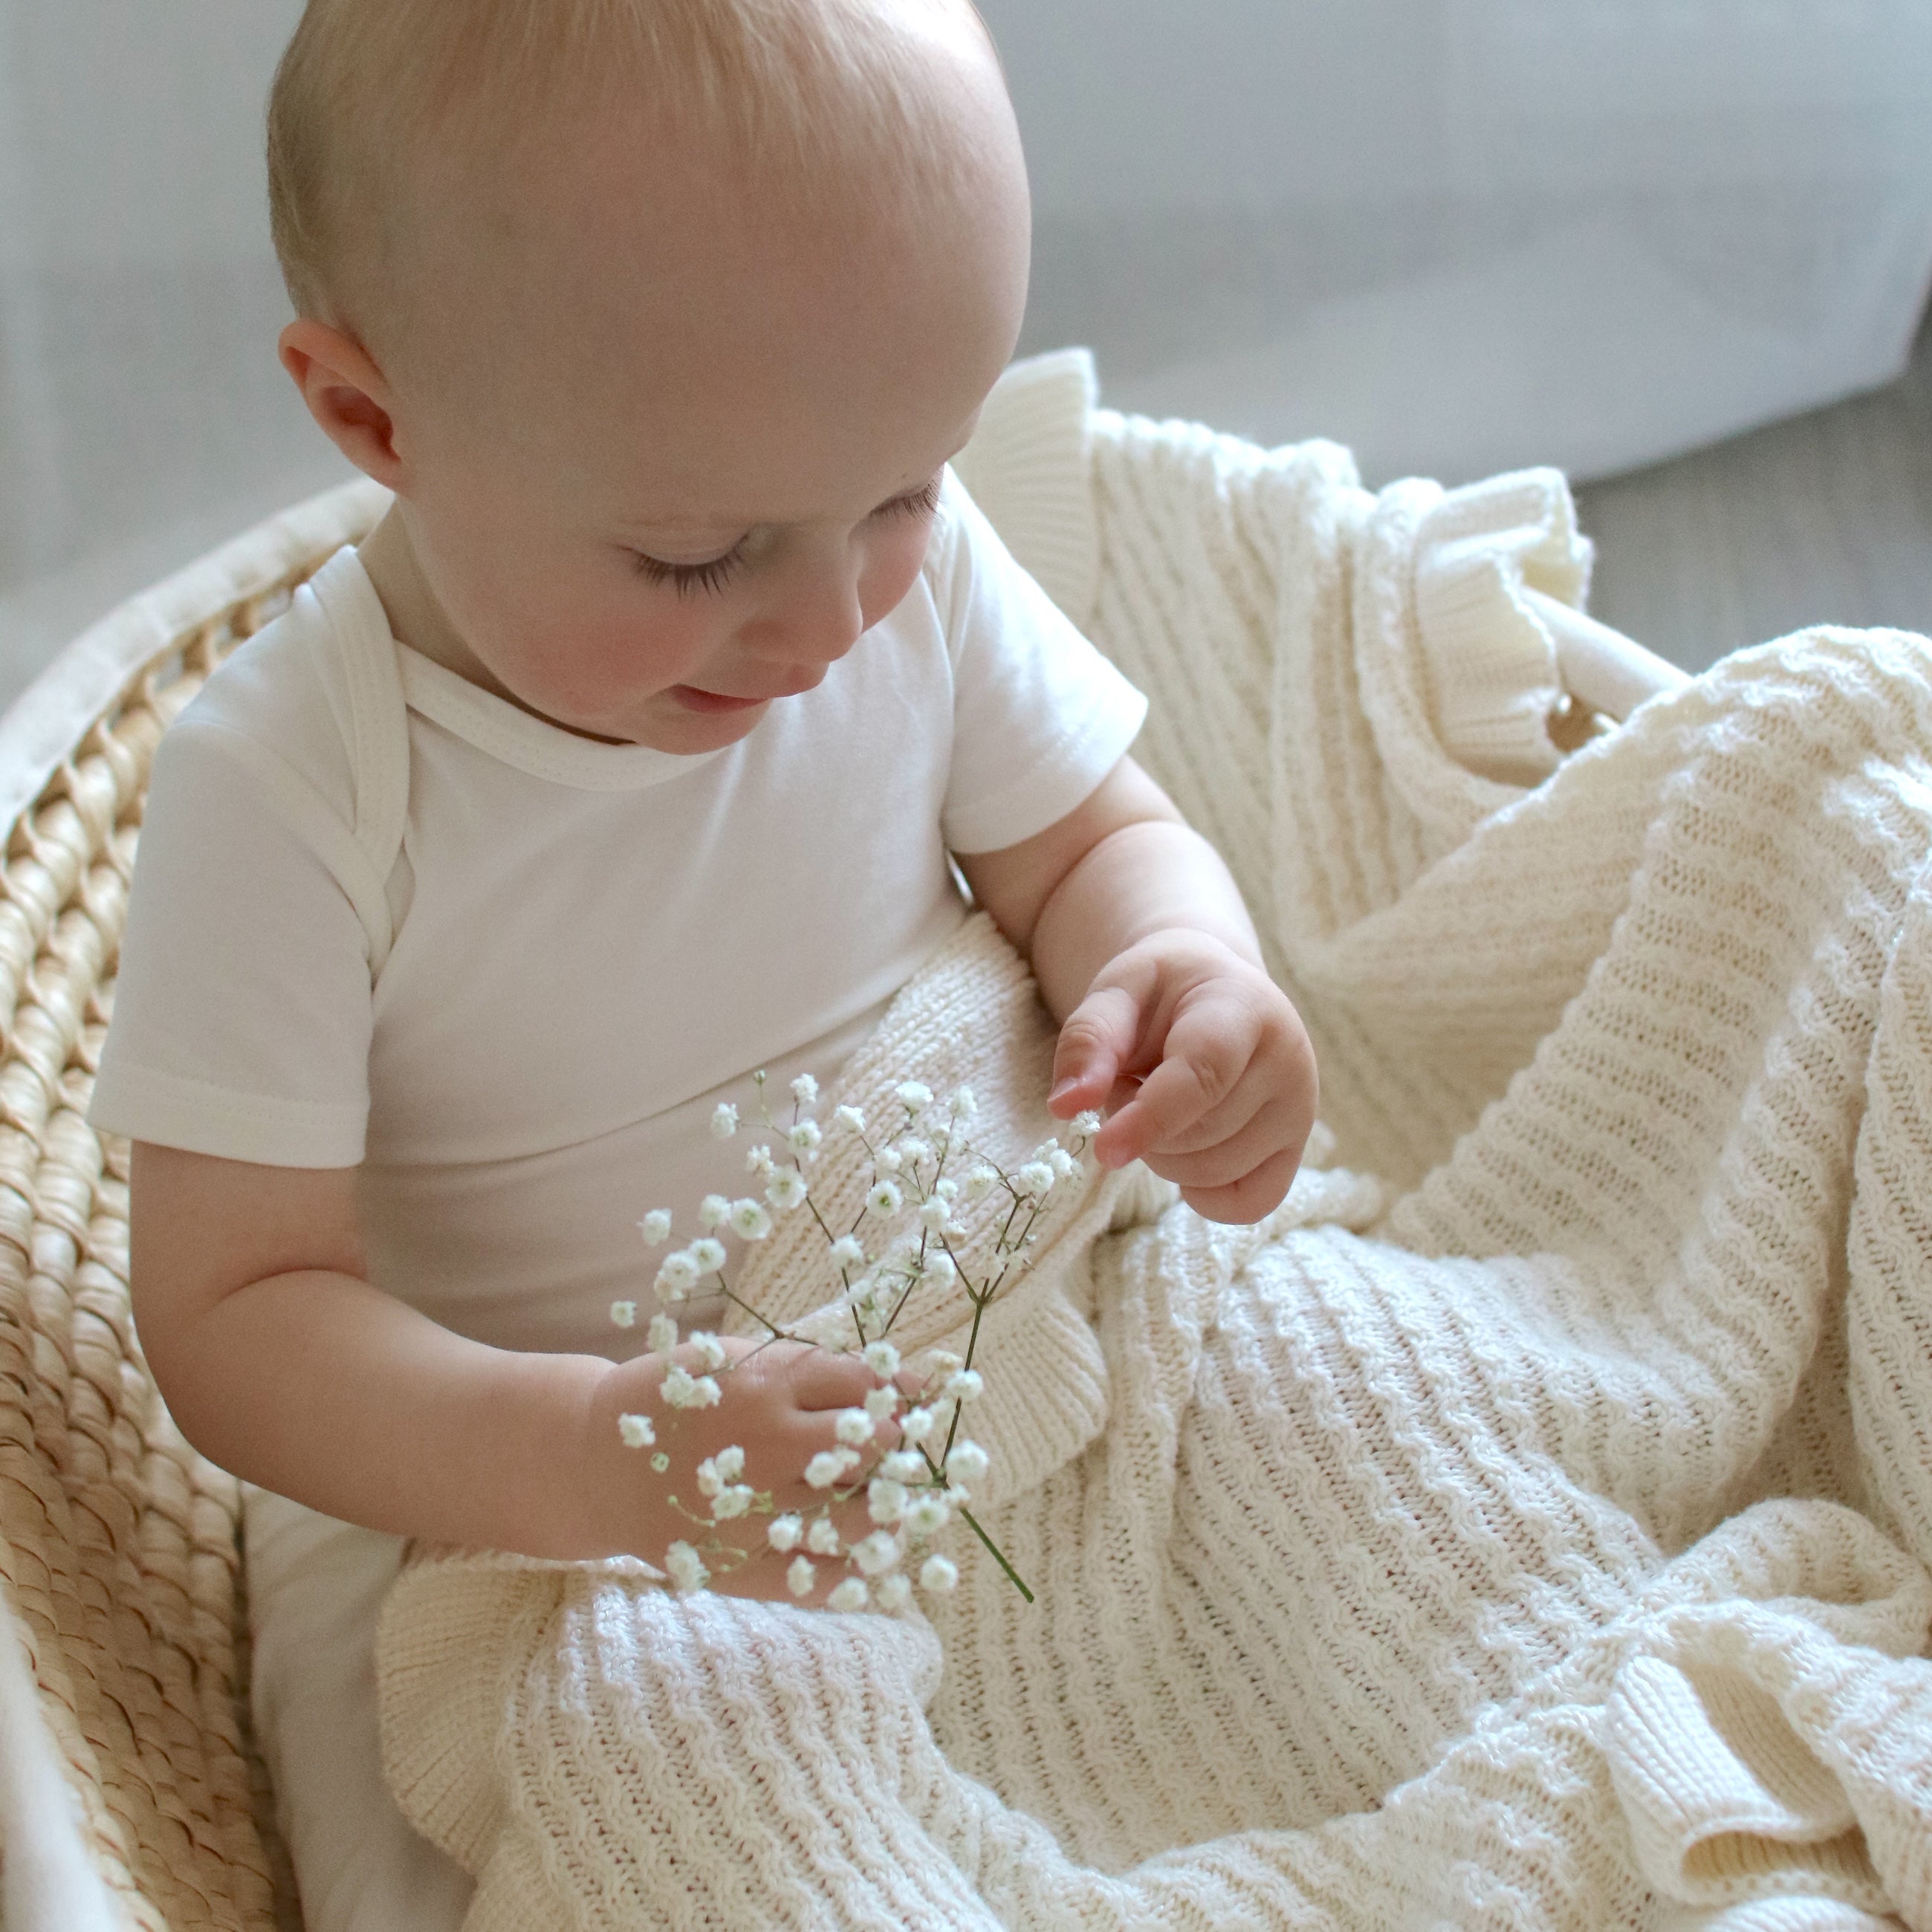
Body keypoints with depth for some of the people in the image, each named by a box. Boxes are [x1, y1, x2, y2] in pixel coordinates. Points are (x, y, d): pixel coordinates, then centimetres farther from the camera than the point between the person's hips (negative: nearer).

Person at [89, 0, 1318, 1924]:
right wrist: (574, 1455, -39)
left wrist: (1179, 968, -23)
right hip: (477, 1502, -2)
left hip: (938, 1383, 3)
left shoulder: (914, 573, -11)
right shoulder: (282, 790, -23)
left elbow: (1093, 843, 2)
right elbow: (232, 1314, -21)